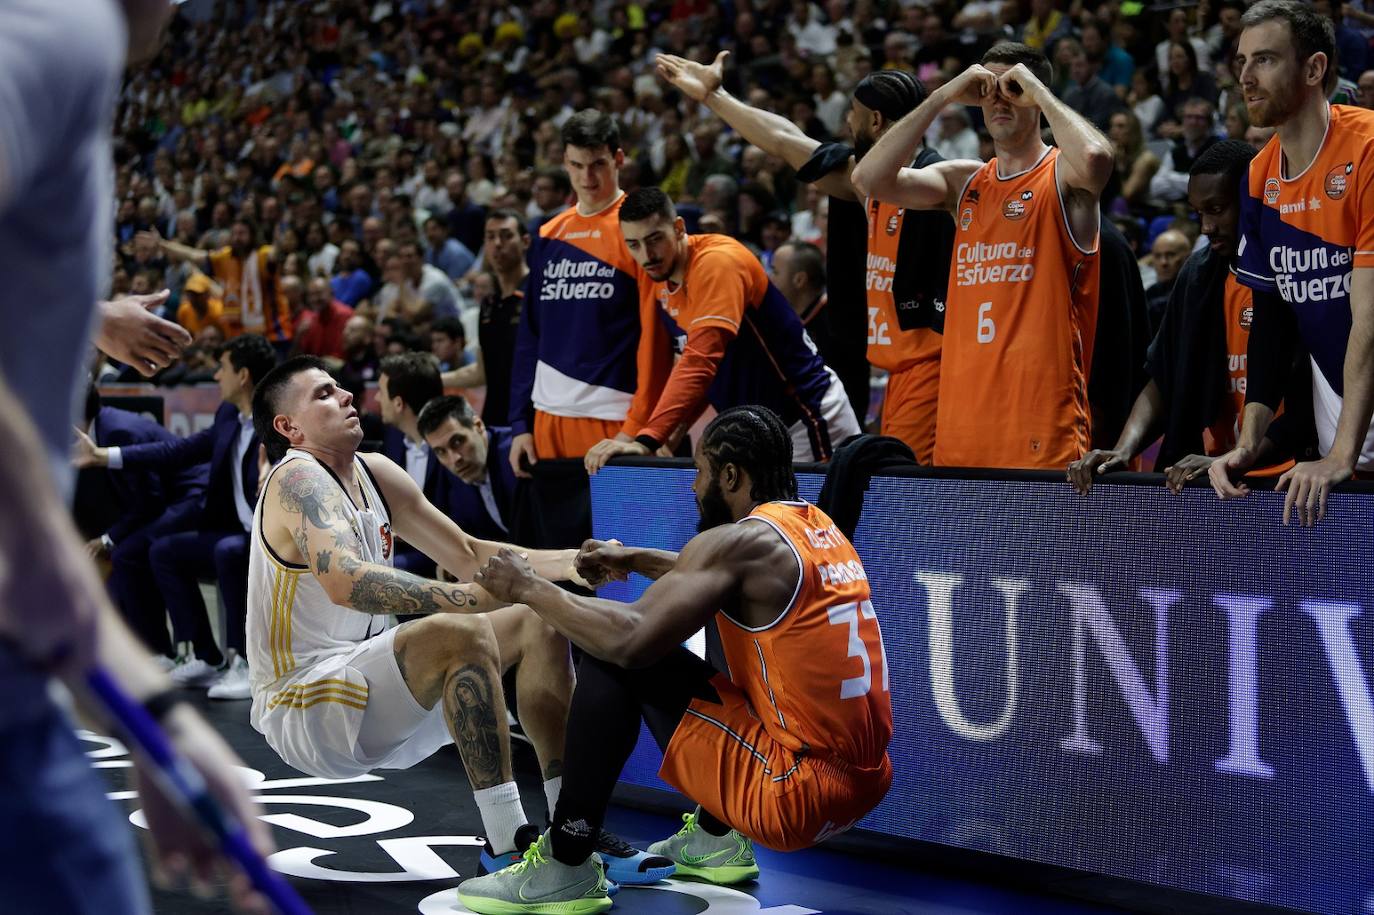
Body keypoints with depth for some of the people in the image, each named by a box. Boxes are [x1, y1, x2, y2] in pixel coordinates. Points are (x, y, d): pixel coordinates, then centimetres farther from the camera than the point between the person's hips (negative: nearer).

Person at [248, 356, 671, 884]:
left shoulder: (375, 474, 11)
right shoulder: (298, 479, -16)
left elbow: (470, 555, 16)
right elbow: (344, 581, -35)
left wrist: (568, 563, 2)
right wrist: (463, 597, -46)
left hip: (366, 690, 10)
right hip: (301, 707, -10)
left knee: (538, 623, 6)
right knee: (462, 636, -32)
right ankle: (507, 846, -29)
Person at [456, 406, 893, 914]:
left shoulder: (741, 540, -14)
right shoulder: (818, 528, 12)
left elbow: (629, 638, -22)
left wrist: (530, 589, -8)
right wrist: (636, 559, 27)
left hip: (796, 794, -9)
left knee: (612, 659, -5)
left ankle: (565, 869, 0)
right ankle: (716, 840, 32)